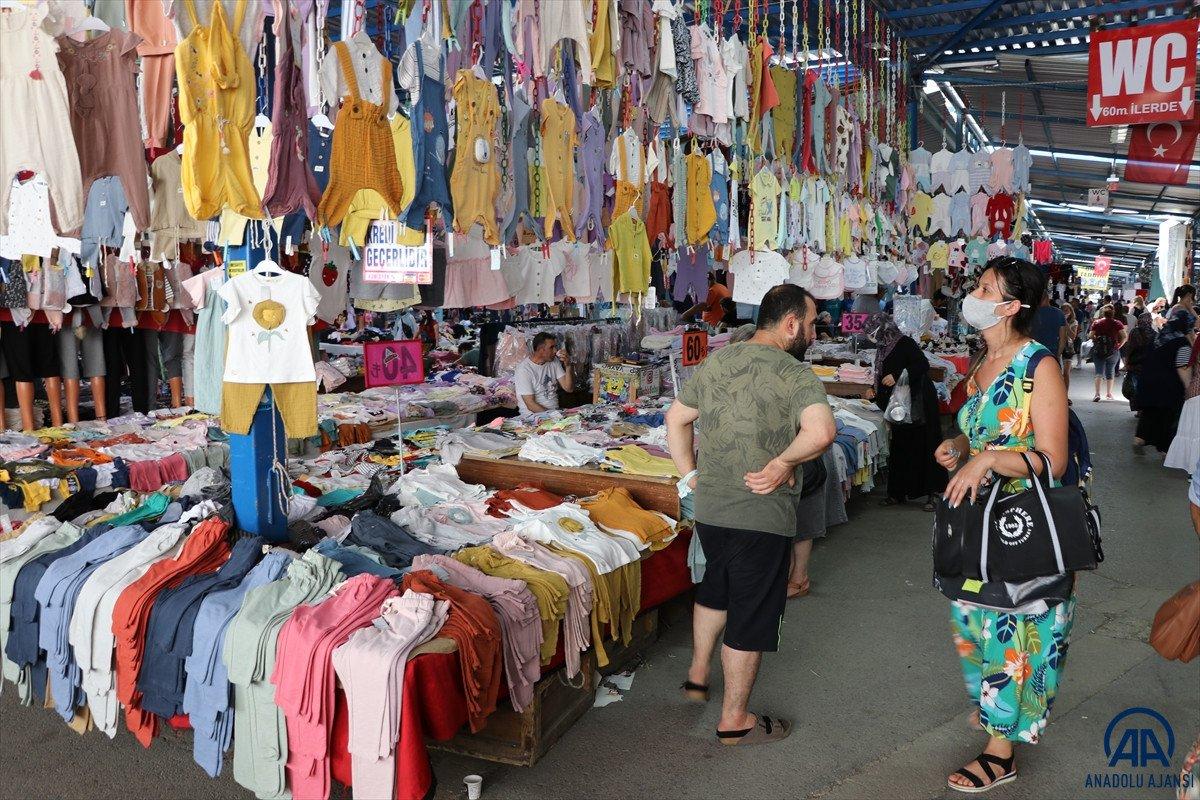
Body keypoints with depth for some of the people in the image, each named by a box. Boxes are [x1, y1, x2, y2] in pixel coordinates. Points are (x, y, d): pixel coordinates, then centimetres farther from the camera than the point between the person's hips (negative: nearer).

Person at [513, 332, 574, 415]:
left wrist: (568, 366, -9)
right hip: (534, 415, -7)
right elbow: (531, 405, -16)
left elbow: (569, 388, 4)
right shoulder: (523, 369, -13)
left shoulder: (554, 362, 8)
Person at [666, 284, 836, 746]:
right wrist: (784, 462, -18)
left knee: (715, 589, 29)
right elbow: (821, 432, -33)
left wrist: (690, 473, 13)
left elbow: (676, 418, 13)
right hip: (761, 519, -7)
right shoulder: (794, 373, -16)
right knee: (750, 619, 7)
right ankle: (735, 721, 20)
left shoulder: (715, 362, 5)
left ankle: (697, 675, 44)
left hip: (708, 511, 7)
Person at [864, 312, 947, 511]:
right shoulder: (883, 348, 12)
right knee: (900, 448, 10)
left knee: (923, 447, -4)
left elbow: (923, 365, -24)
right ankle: (899, 492, 16)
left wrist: (896, 376, -29)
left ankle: (932, 494, 1)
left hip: (918, 403, -9)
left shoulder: (905, 344, -14)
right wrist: (876, 390, 22)